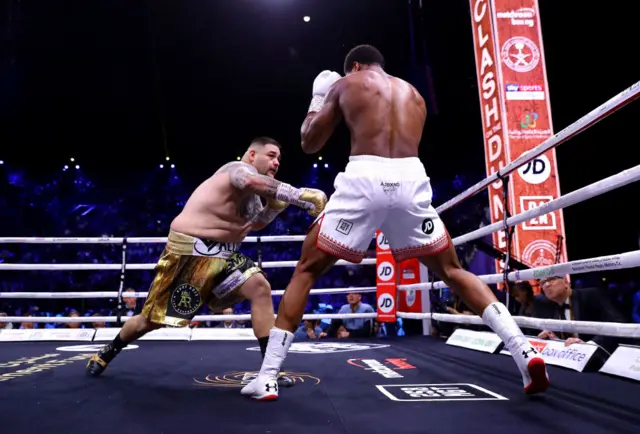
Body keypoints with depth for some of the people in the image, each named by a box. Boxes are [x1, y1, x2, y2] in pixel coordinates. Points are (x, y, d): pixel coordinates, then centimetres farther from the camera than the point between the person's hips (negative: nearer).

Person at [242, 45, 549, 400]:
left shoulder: (344, 85, 19)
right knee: (452, 271, 20)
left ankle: (266, 378, 8)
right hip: (410, 179, 3)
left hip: (364, 178, -3)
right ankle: (525, 351, 9)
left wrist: (317, 99, 37)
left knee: (306, 270, 10)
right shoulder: (413, 94, 29)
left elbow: (309, 144, 21)